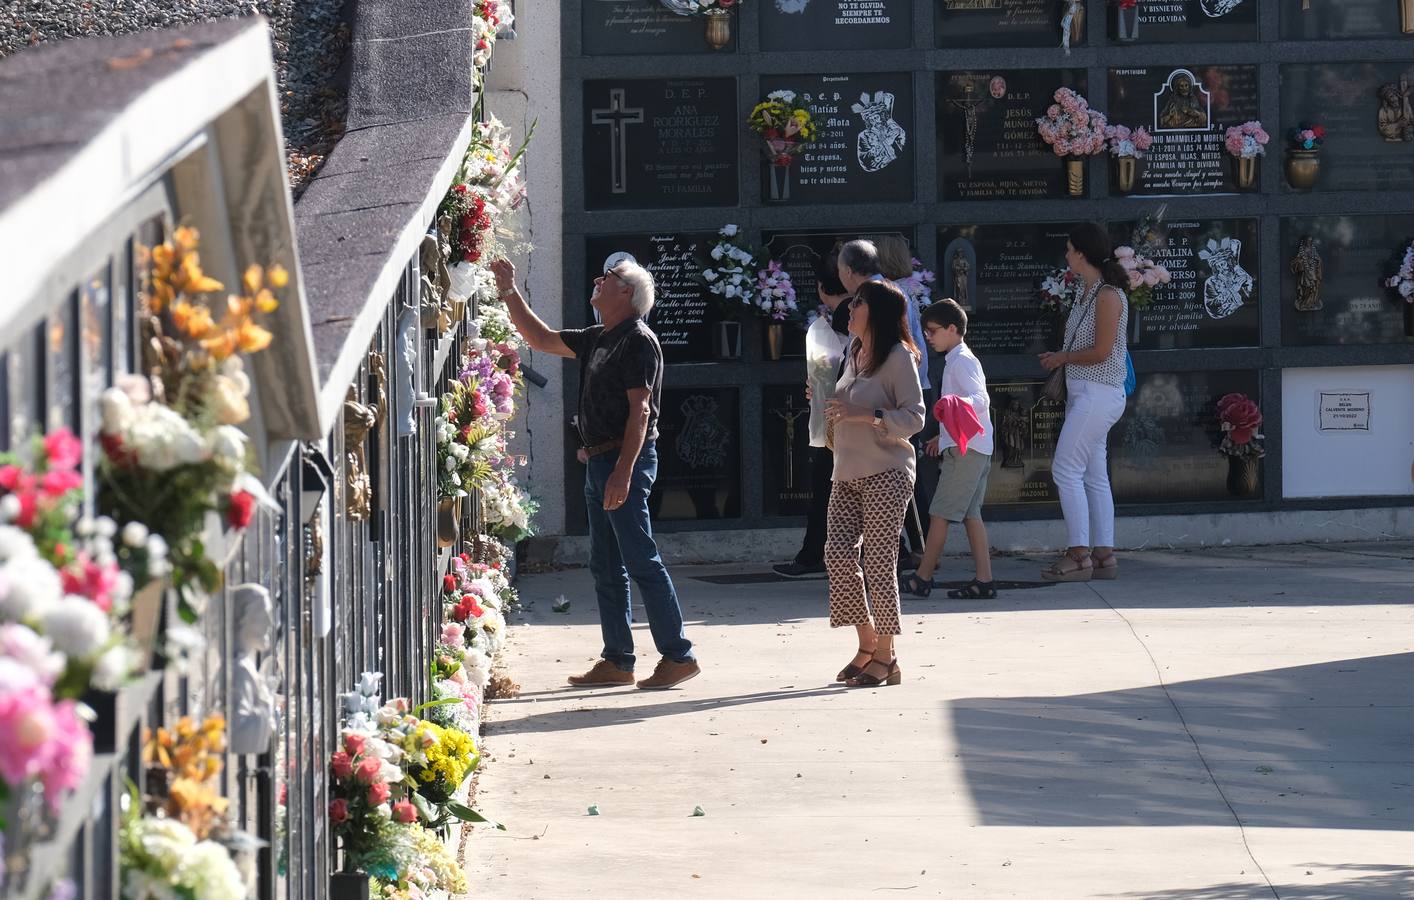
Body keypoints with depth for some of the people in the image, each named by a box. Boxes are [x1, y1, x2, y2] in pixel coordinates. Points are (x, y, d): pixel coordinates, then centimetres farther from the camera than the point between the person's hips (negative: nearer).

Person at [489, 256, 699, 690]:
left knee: (641, 562, -10)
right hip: (598, 460, 10)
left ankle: (678, 655, -8)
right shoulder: (597, 339, 16)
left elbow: (640, 411, -18)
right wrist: (509, 291, 21)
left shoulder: (638, 341, -12)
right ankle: (617, 661, 14)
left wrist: (623, 471, -25)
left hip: (626, 459, -10)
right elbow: (541, 339, 27)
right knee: (605, 567, 10)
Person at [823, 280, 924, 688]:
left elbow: (914, 417, -14)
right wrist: (824, 403, 10)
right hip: (848, 472, 8)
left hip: (886, 473, -8)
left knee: (879, 561, -7)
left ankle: (885, 657, -1)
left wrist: (863, 416, -24)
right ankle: (867, 645, 11)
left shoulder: (898, 357, -9)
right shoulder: (854, 353, 16)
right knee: (838, 552, 1)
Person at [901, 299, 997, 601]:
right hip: (968, 446, 10)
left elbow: (981, 400, -21)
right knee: (970, 513, 6)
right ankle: (983, 580, 2)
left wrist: (956, 403, -41)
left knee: (941, 512, -7)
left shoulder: (961, 361, -10)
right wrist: (943, 437, 35)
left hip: (965, 449, -10)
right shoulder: (959, 360, 21)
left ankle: (922, 578, -5)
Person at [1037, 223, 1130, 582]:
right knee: (1093, 475, 9)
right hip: (1083, 393, 10)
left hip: (1099, 393, -10)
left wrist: (1062, 357, -6)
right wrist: (1059, 358, 5)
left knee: (1066, 469, -11)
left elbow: (1100, 351, -18)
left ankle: (1078, 555, -10)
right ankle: (1104, 555, 10)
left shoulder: (1108, 296, -15)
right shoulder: (1088, 294, 14)